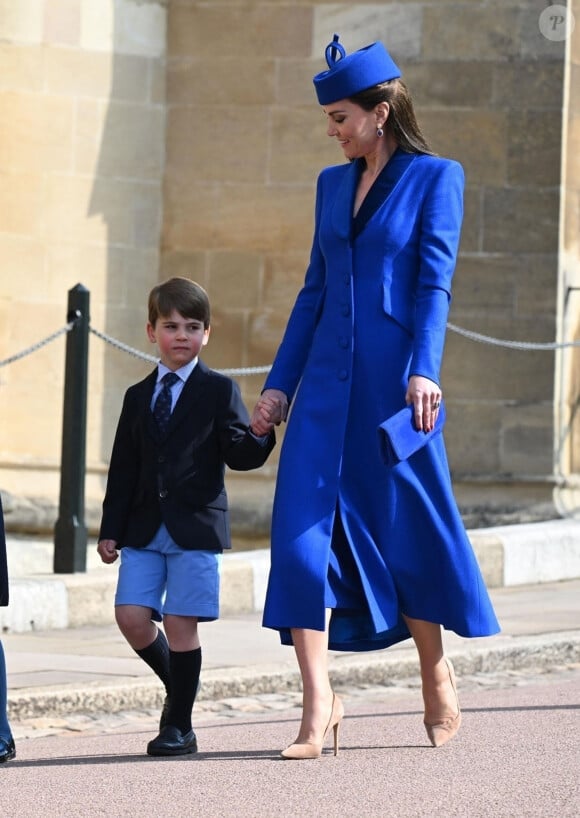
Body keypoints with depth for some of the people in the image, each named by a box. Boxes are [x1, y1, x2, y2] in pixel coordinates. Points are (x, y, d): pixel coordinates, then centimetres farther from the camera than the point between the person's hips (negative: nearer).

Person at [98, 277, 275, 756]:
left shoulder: (219, 391, 3)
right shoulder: (138, 397, 15)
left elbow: (239, 454, -5)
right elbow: (123, 469, 14)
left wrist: (260, 435, -26)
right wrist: (111, 529, 9)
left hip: (197, 526, -4)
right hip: (145, 529, 4)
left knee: (181, 623, -5)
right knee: (132, 616, -6)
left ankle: (179, 726, 5)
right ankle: (177, 687, 20)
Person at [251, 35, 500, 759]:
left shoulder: (435, 178, -1)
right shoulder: (333, 183, 15)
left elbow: (433, 283, -10)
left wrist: (423, 371, -22)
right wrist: (279, 383, 12)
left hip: (394, 379, -5)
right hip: (328, 380, 5)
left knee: (407, 526, 4)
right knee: (303, 523, -8)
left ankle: (438, 682, 24)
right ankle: (318, 702, -10)